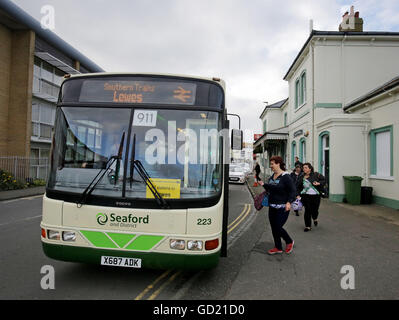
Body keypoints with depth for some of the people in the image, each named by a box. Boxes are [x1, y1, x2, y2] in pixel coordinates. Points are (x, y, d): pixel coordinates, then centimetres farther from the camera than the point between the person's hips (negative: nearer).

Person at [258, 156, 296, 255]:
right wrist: (264, 184, 7)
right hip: (272, 207, 8)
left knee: (278, 227, -5)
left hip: (282, 208, -8)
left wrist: (289, 202, -27)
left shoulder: (285, 177, -14)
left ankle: (289, 242, 23)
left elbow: (293, 191, -15)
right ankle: (278, 248, 27)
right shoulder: (272, 176, 10)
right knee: (273, 228, 11)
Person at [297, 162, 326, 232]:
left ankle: (315, 219, 43)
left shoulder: (316, 175, -4)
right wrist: (298, 195, 1)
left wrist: (319, 183, -15)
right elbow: (299, 187, 10)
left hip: (315, 196, 0)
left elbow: (324, 180, 3)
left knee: (314, 210, 6)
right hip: (306, 196, 1)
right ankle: (308, 226, 10)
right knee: (307, 211, -4)